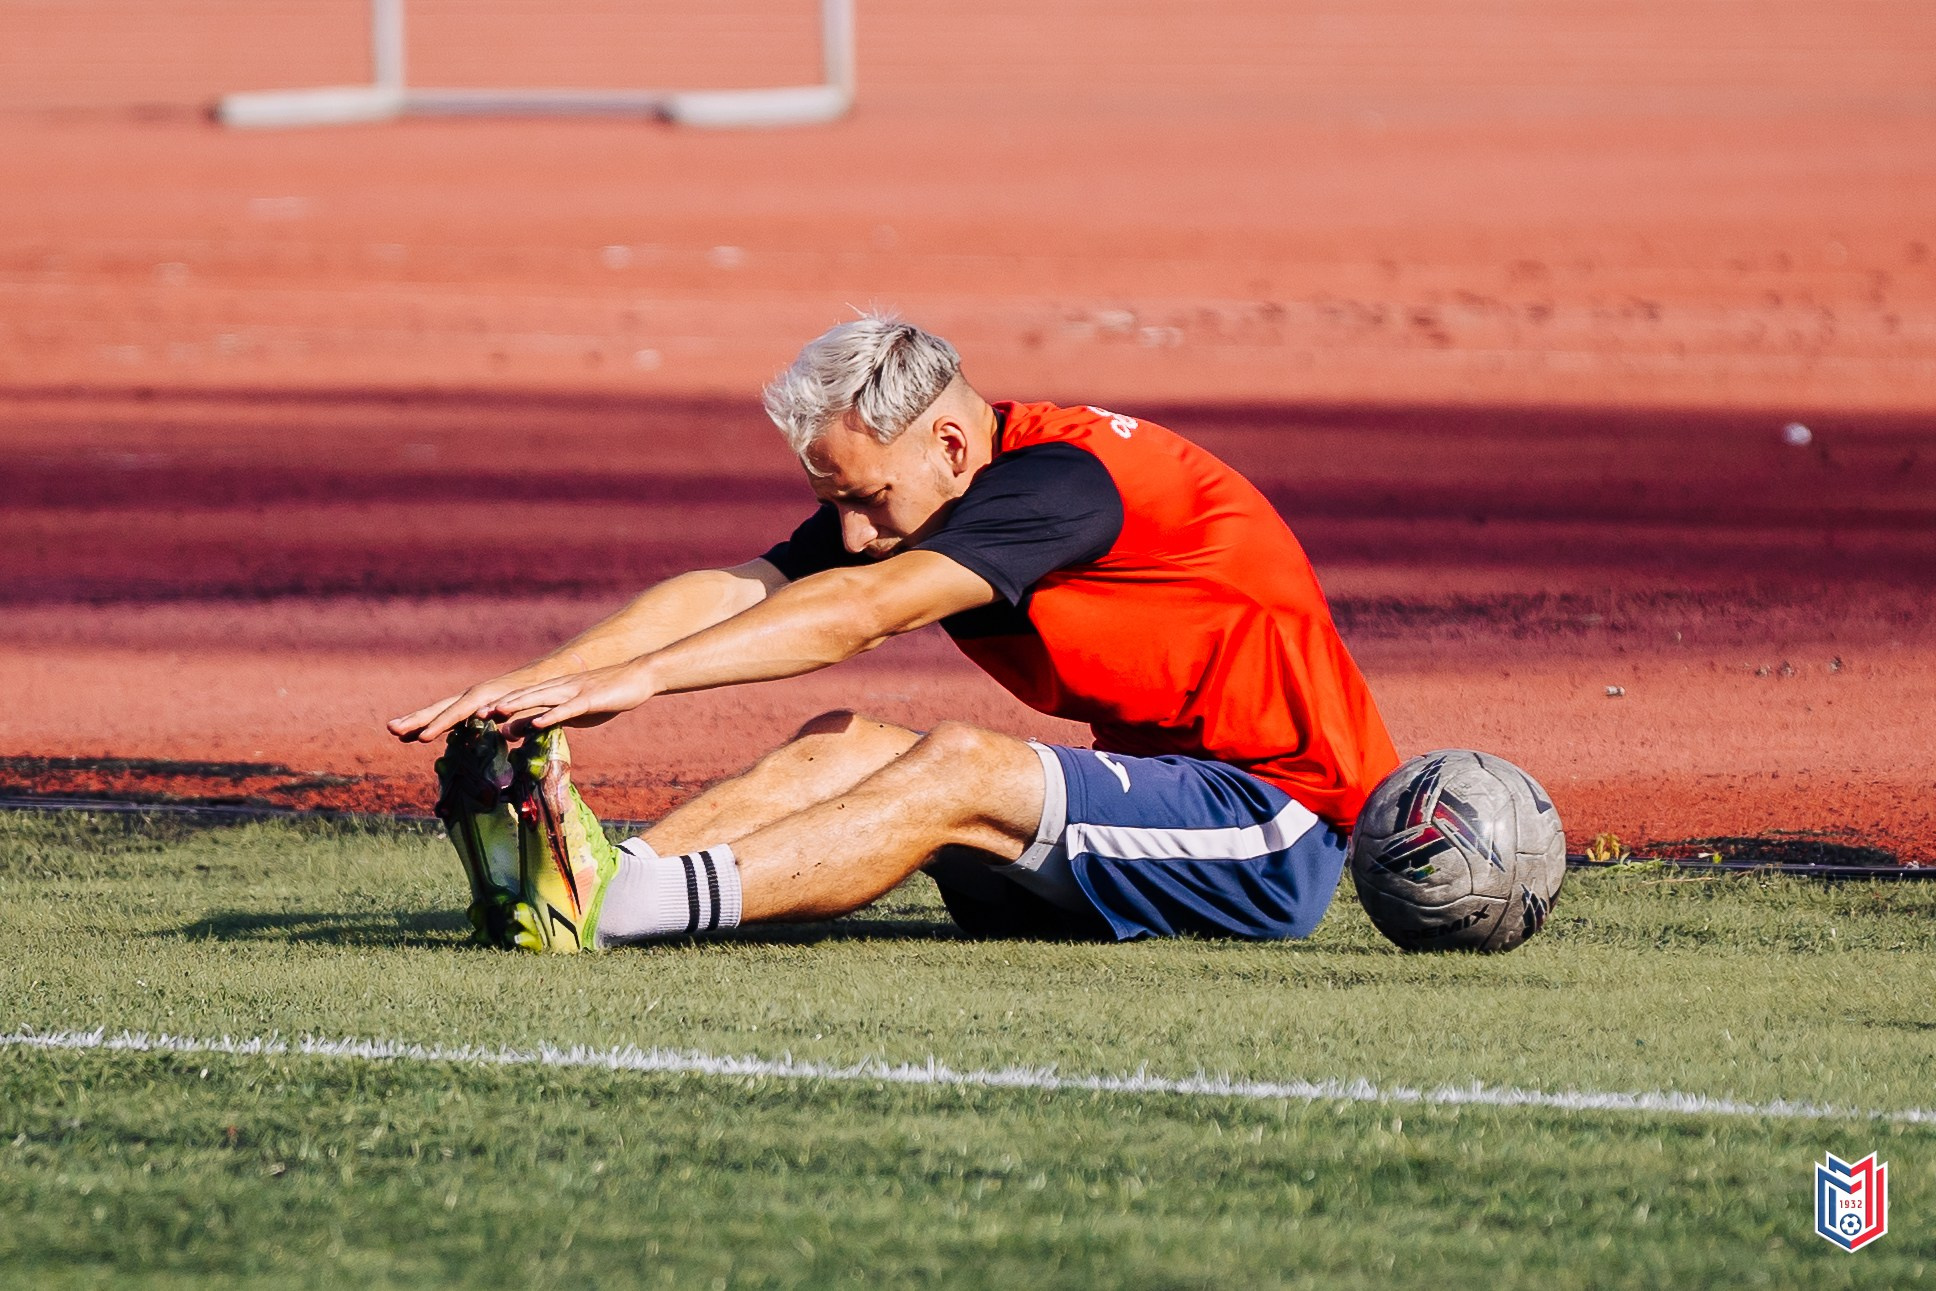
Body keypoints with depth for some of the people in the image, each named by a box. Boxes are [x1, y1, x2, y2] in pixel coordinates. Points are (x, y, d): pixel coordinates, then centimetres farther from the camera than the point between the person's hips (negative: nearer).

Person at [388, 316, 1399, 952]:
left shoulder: (1061, 478, -21)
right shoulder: (894, 504, 5)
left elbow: (862, 611, -32)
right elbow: (725, 595, -6)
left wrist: (637, 677, -39)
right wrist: (532, 684, -20)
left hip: (1277, 827, -8)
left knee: (956, 770, -28)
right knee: (841, 749, -8)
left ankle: (605, 906, -40)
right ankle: (596, 872, -31)